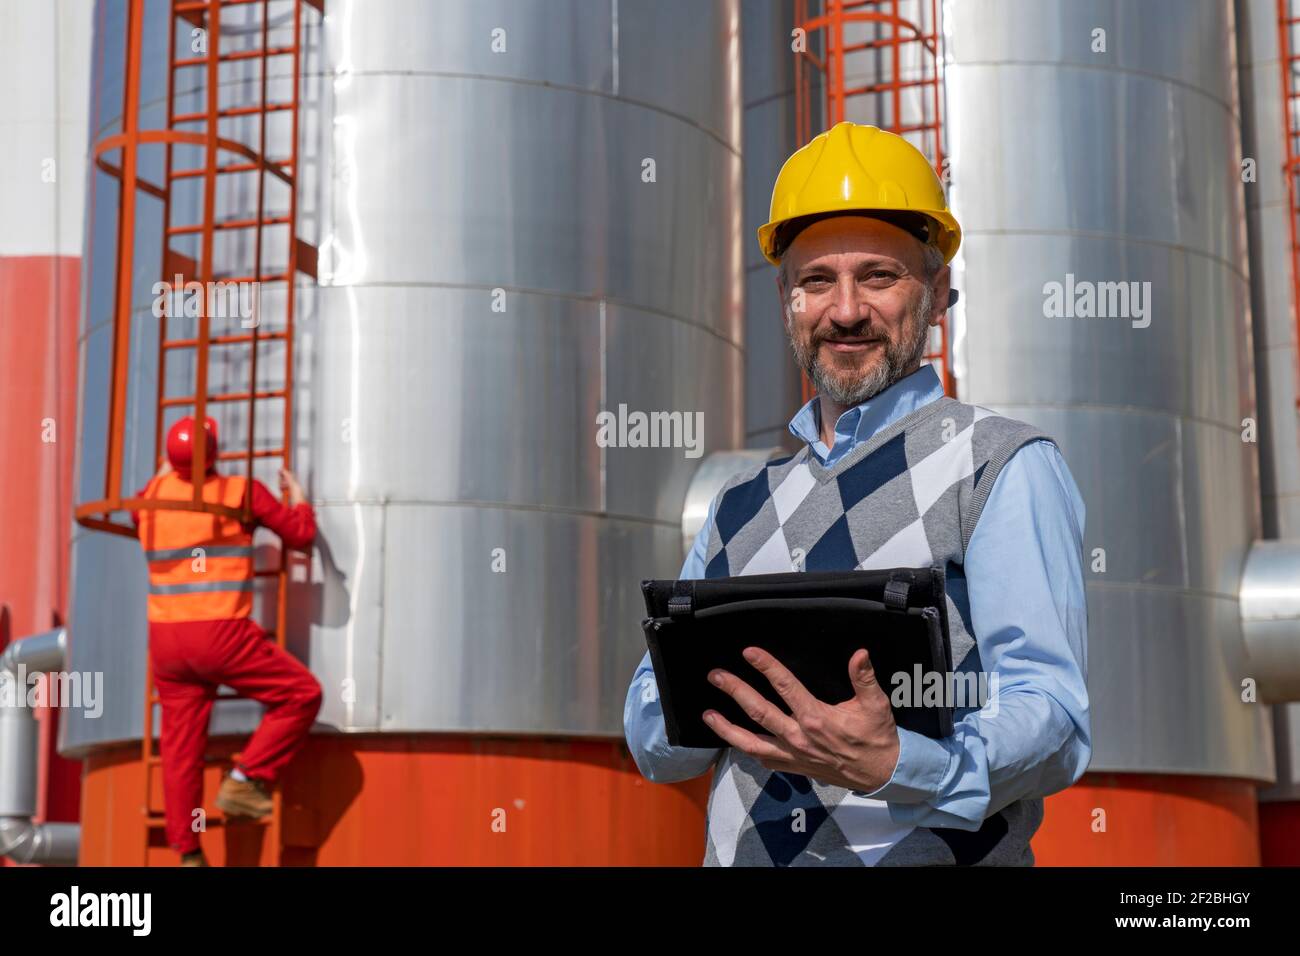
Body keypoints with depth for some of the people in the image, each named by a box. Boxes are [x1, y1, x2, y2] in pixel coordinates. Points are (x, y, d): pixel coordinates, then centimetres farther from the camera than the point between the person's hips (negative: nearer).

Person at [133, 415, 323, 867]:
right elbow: (300, 534, 4)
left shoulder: (155, 494, 8)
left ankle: (189, 855, 10)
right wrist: (297, 495, 22)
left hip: (166, 640, 6)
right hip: (221, 635, -6)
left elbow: (135, 517, 33)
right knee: (302, 694, 6)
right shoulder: (242, 491, -6)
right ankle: (243, 781, 1)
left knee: (181, 746, 10)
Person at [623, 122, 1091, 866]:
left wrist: (890, 765, -28)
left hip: (926, 856, -5)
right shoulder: (743, 507, 19)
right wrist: (710, 693, -9)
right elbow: (652, 744, 15)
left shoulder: (1006, 468, 1)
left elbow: (1053, 718, -9)